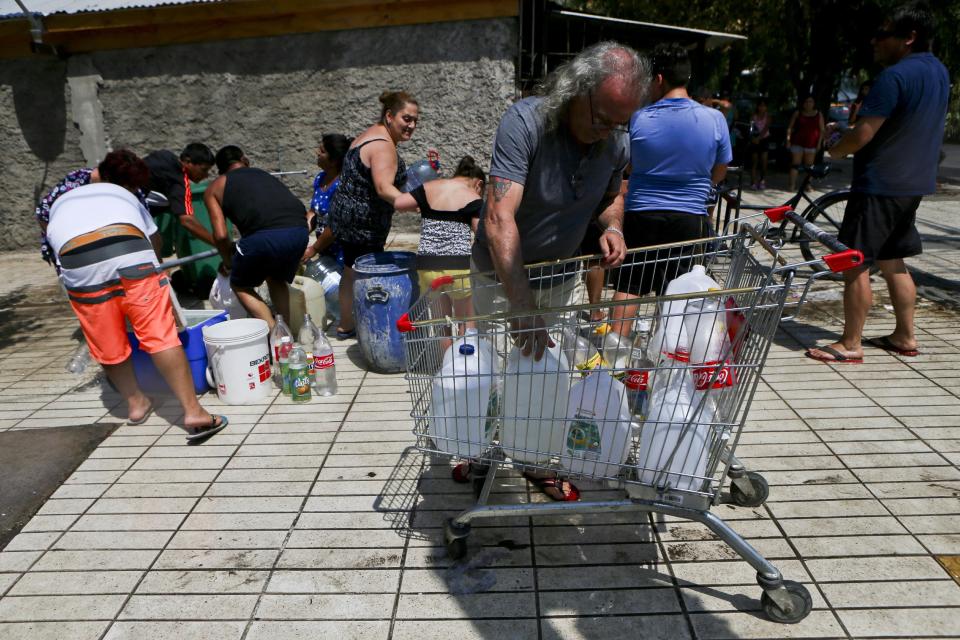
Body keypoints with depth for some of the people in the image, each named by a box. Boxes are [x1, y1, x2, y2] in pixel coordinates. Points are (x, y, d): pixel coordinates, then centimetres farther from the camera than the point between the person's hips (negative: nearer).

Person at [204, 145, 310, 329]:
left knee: (240, 285, 22)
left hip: (265, 236, -4)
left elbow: (221, 235, 11)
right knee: (277, 280, 32)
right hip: (300, 230, 5)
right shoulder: (264, 174, 33)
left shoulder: (215, 188, 21)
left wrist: (228, 261, 30)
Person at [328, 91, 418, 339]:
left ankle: (346, 325, 32)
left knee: (352, 271, 19)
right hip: (363, 222, -11)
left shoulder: (370, 134, 12)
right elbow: (384, 187, -36)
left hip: (346, 215, 11)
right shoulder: (384, 145, -21)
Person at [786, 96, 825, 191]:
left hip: (811, 143, 2)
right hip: (798, 142, -1)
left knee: (809, 165, 6)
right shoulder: (797, 113, 4)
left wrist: (819, 142, -3)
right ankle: (792, 184, -8)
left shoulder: (818, 114, 7)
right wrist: (788, 139, -5)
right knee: (795, 163, -6)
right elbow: (790, 127, 4)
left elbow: (822, 130, 6)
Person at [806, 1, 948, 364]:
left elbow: (863, 134, -21)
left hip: (879, 185, -10)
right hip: (914, 183, 10)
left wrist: (834, 150, -2)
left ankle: (850, 345, 1)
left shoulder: (894, 76, -18)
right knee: (893, 262, 17)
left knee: (855, 264, -4)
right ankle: (905, 336, 23)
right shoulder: (939, 73, 13)